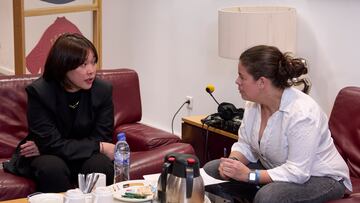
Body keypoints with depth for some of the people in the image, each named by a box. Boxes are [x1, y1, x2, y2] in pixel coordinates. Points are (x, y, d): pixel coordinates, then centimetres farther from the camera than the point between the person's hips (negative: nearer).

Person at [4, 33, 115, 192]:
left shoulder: (103, 91, -10)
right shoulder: (38, 92, -16)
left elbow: (102, 139, -11)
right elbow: (52, 143, -20)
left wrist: (44, 147, -17)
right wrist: (99, 147, -24)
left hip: (86, 157, 2)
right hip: (44, 156, -1)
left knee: (101, 164, -30)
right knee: (52, 167, -34)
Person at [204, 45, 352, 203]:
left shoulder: (302, 113, -30)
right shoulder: (253, 103, -5)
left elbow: (298, 172, -31)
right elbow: (245, 145, 4)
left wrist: (249, 175, -32)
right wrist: (233, 162, -18)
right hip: (275, 170, 8)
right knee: (211, 170, -3)